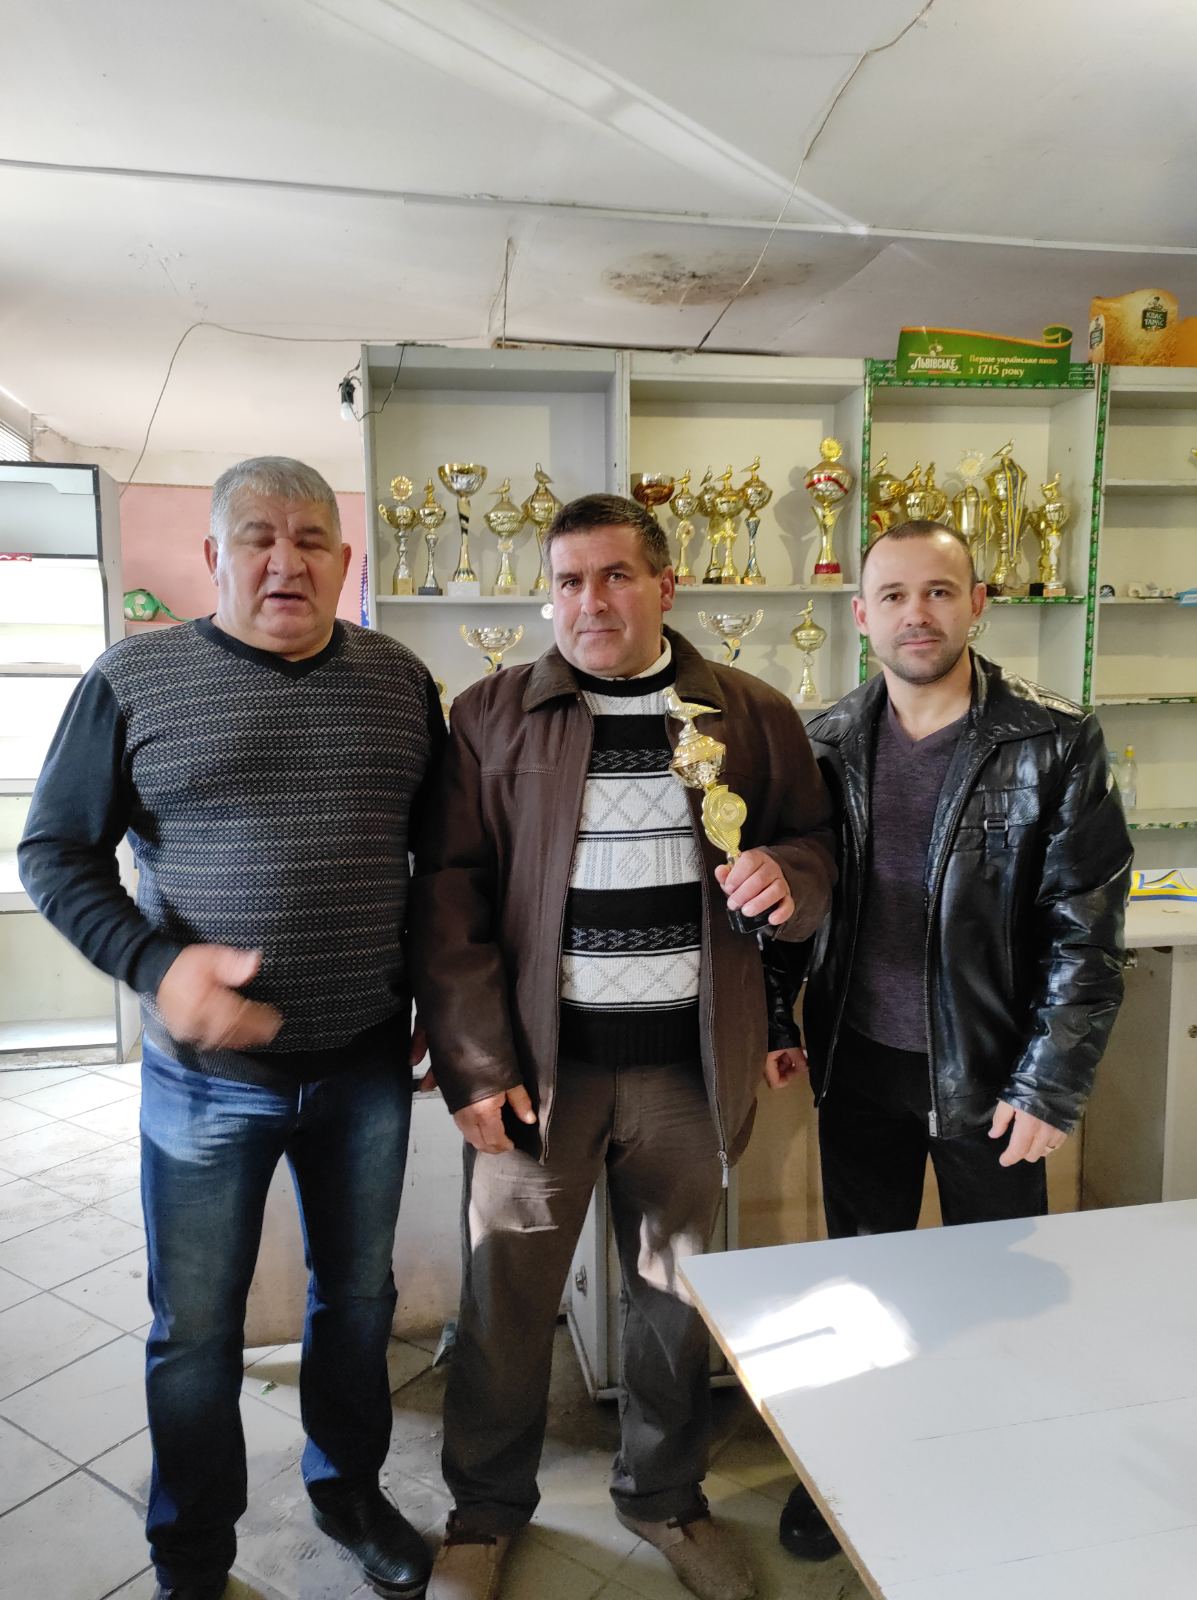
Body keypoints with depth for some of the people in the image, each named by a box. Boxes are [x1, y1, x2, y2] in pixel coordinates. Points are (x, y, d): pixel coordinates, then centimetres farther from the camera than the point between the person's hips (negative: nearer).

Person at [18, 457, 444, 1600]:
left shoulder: (400, 682, 1)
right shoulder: (134, 679, -6)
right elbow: (54, 852, -4)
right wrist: (156, 964, -19)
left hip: (367, 1065, 2)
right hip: (206, 1073, -2)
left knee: (358, 1296, 20)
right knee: (194, 1331, 15)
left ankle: (350, 1489, 47)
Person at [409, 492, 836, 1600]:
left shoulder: (754, 717, 4)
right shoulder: (491, 716, -1)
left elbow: (815, 846, 11)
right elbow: (451, 898, -4)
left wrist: (789, 878, -14)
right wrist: (473, 1065, -10)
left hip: (691, 1066, 2)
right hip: (541, 1062, -1)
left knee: (676, 1293, 18)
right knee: (505, 1295, 11)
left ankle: (665, 1496, 44)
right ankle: (486, 1509, 39)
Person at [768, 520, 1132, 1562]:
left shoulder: (1055, 744, -11)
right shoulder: (830, 742, -1)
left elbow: (1087, 933, -10)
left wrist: (1050, 1086, -11)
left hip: (988, 1075, -2)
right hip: (860, 1067, 3)